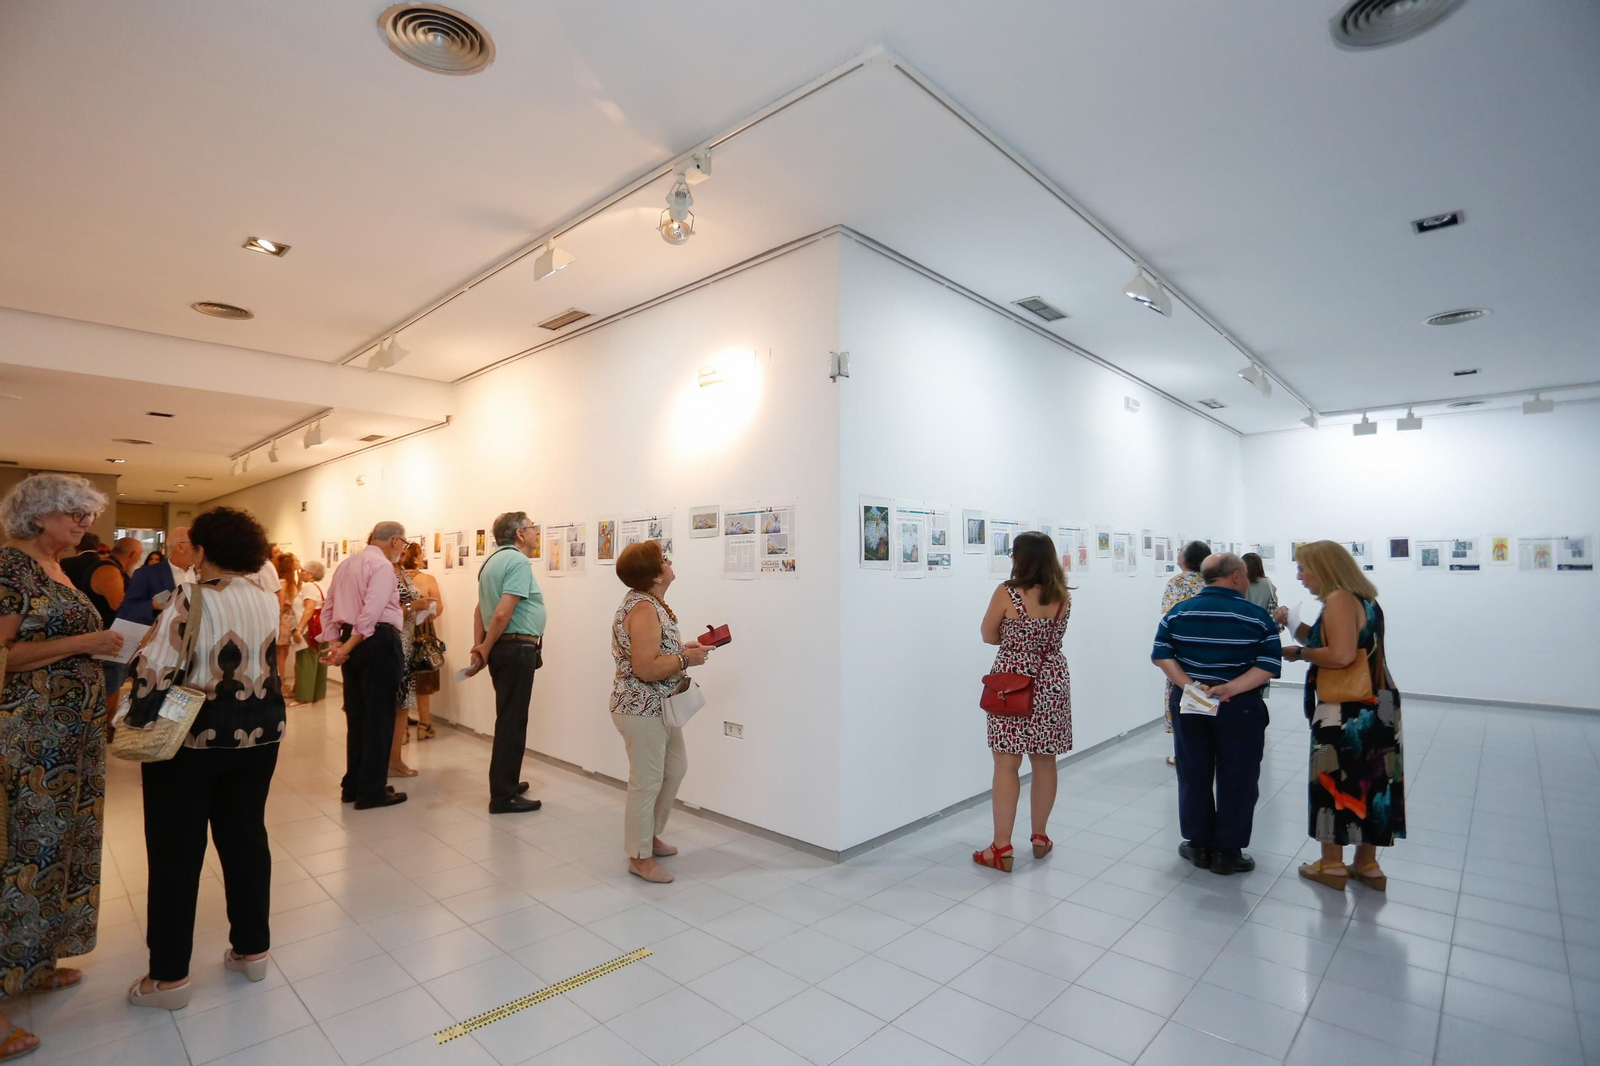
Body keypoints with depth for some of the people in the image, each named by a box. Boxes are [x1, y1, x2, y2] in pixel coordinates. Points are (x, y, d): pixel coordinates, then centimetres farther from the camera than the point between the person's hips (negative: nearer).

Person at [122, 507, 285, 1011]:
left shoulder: (191, 600, -14)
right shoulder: (269, 601, 3)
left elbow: (156, 670, -16)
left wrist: (136, 726, -4)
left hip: (191, 737, -5)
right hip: (259, 734, 5)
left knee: (176, 851, 8)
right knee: (246, 838, 14)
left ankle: (169, 976, 18)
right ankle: (252, 950, 25)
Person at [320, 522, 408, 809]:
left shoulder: (347, 563, 17)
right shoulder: (382, 565, -11)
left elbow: (328, 609, 15)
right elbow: (371, 613, -22)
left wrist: (335, 643, 6)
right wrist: (346, 648, -17)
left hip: (352, 642, 9)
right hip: (378, 642, -9)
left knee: (356, 714, 16)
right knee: (379, 715, 0)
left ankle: (353, 785, 25)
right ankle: (371, 791, 7)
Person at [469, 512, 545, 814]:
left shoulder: (493, 560, 14)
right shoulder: (519, 562, -16)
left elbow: (480, 609, 13)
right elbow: (502, 614, -22)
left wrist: (479, 647, 10)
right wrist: (485, 650, -10)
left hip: (501, 647, 10)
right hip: (517, 648, -10)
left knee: (508, 718, 19)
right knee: (512, 721, -2)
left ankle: (505, 784, 30)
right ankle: (503, 797, 6)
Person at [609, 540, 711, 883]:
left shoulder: (649, 603, 9)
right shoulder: (643, 609, -24)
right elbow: (646, 668, -30)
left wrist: (683, 648, 6)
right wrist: (687, 659, -19)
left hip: (659, 707, 11)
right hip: (641, 710, -11)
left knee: (675, 768, 21)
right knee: (647, 782, 3)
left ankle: (650, 835, 37)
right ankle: (639, 857, 20)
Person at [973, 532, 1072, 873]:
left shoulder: (1007, 593, -14)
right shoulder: (1064, 596, 0)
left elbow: (989, 636, -3)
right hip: (1052, 682, 5)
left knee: (1006, 766, 1)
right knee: (1045, 763, 14)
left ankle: (1001, 849, 6)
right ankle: (1040, 837, 29)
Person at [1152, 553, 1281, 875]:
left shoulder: (1178, 612, 0)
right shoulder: (1257, 616, -7)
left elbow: (1162, 654, -7)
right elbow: (1269, 665, -15)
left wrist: (1187, 685, -12)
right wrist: (1230, 689, -19)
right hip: (1239, 708, -3)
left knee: (1194, 776, 13)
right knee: (1236, 780, 9)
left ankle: (1199, 845, 24)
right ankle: (1227, 852, 17)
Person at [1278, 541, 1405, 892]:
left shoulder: (1339, 600, -18)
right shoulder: (1364, 599, 12)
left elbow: (1341, 655, -27)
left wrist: (1299, 652, -13)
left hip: (1347, 711, -9)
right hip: (1374, 706, 9)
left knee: (1334, 782, 4)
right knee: (1367, 782, 16)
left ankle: (1333, 865, 16)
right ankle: (1367, 864, 27)